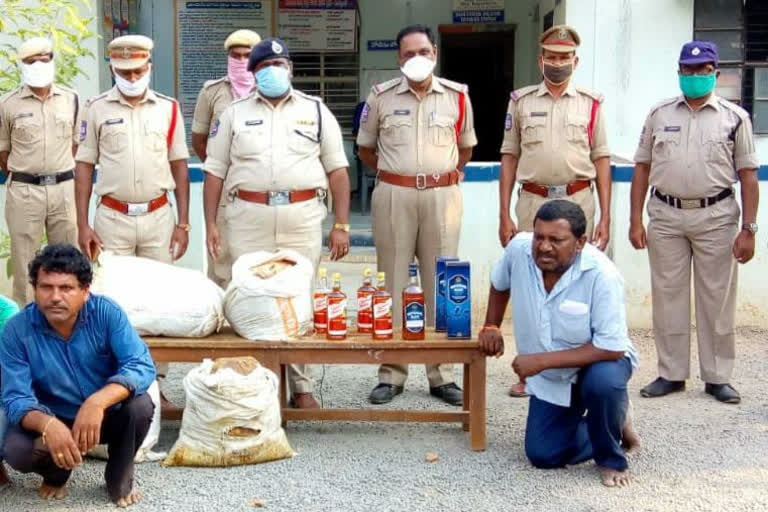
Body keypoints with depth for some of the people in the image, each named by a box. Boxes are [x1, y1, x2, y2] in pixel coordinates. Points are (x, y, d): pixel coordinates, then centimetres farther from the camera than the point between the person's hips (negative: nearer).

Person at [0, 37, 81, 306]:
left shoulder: (71, 99, 5)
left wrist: (61, 172, 13)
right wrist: (23, 176, 8)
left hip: (64, 188, 2)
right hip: (24, 191, -2)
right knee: (24, 262, 5)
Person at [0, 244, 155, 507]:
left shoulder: (106, 312, -20)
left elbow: (142, 366, -29)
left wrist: (97, 401, -48)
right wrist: (48, 424, -45)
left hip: (107, 414, 0)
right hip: (54, 420, 0)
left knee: (140, 405, -31)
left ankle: (120, 478, -1)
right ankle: (56, 475, 10)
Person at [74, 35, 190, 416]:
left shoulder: (168, 109, 5)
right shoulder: (97, 109, 2)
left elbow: (180, 167, 7)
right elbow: (84, 167, 3)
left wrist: (183, 223, 2)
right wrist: (83, 226, -3)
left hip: (158, 217, 1)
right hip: (112, 219, -1)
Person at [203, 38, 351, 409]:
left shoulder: (315, 111, 10)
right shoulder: (234, 113, 12)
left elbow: (337, 170, 8)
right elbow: (215, 171, 10)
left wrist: (341, 225, 1)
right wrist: (210, 224, 2)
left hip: (303, 218, 0)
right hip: (248, 220, 1)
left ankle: (300, 385, 13)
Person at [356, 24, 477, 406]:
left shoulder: (457, 96, 6)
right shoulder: (381, 97, 3)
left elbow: (466, 147, 19)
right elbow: (365, 148, 15)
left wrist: (444, 175, 13)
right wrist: (393, 175, 12)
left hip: (442, 197, 1)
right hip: (393, 197, 0)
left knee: (441, 284, 4)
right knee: (392, 282, 4)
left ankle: (442, 374, 14)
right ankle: (391, 373, 13)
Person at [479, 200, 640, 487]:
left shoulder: (602, 275, -31)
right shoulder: (519, 249, -17)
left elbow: (611, 348, -32)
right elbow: (500, 285, 8)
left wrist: (541, 361, -33)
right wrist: (491, 327, 1)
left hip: (600, 360, -5)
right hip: (550, 377, 5)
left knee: (603, 381, -38)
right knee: (542, 455, 0)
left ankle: (611, 460, -8)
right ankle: (615, 426, 26)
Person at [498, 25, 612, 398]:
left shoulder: (591, 104, 7)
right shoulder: (521, 102, 9)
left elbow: (602, 161, 7)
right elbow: (509, 158, 9)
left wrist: (605, 217, 0)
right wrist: (504, 215, 2)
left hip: (577, 202, 0)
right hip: (533, 201, 1)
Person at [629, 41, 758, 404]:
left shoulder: (734, 117, 4)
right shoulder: (659, 114, 8)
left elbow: (748, 176, 2)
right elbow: (642, 168, 9)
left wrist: (748, 229, -5)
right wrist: (635, 220, 2)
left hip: (716, 218, -1)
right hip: (666, 217, 2)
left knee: (717, 299, 4)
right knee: (667, 297, 6)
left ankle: (717, 377, 14)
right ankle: (671, 374, 16)